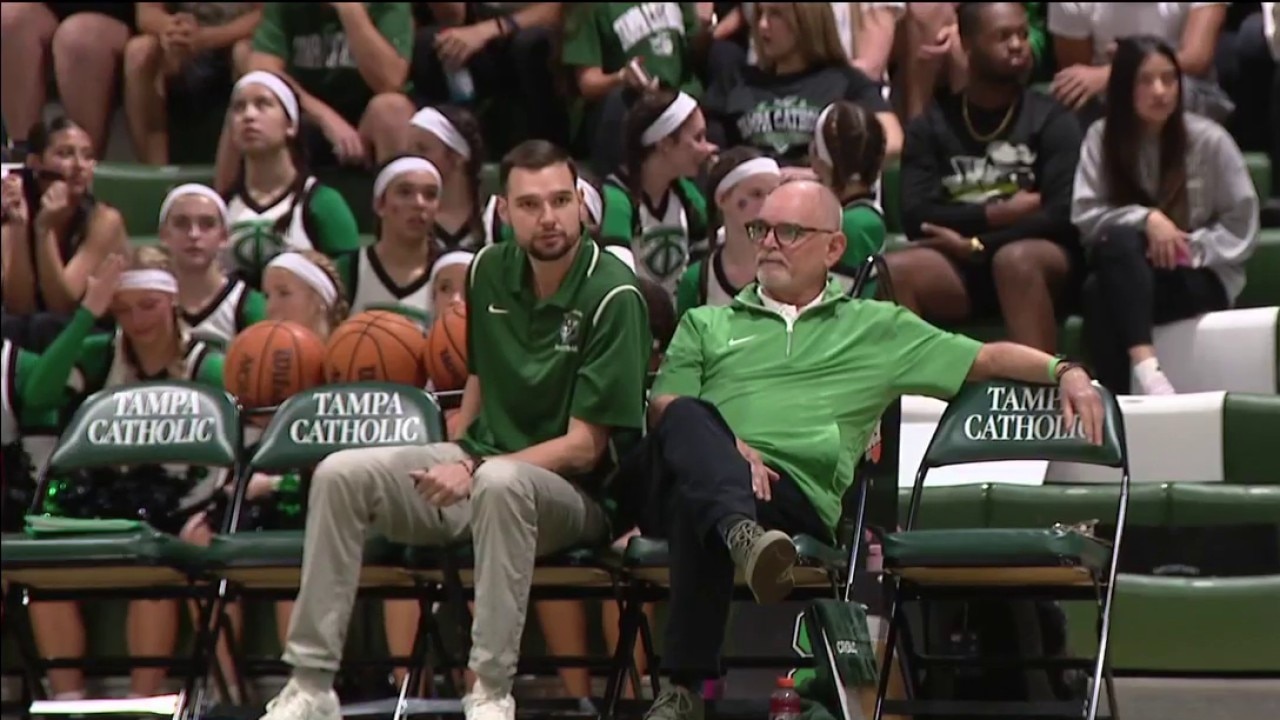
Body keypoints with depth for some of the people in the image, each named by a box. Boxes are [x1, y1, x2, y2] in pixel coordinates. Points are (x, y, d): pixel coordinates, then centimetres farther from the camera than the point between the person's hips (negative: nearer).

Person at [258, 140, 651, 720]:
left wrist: (475, 471, -22)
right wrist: (457, 458, 10)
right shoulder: (490, 270, 5)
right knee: (340, 474, -15)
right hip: (476, 466, 6)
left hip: (572, 492, -6)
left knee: (500, 483, -40)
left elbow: (583, 447, -16)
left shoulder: (612, 295, -14)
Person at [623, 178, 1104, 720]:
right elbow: (664, 408, 13)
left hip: (795, 496, -1)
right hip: (705, 471, 1)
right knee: (688, 416, -36)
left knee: (695, 506, -39)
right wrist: (723, 446, -9)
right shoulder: (707, 325, 29)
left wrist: (1065, 371, 4)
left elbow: (985, 359, 22)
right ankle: (743, 536, -63)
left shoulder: (877, 329, 27)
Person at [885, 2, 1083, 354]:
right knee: (893, 269, -28)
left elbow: (1063, 217, -8)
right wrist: (998, 214, -10)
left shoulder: (1051, 119, 5)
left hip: (1042, 261, -2)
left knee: (1015, 258, -37)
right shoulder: (932, 125, 12)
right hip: (959, 270, 2)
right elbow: (916, 218, -1)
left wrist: (976, 244, -12)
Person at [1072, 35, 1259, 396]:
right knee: (1120, 240, -35)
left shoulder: (1208, 140, -5)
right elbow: (1085, 214, -4)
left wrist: (1189, 248, -16)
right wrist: (1145, 218, -19)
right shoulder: (1101, 137, 2)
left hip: (1201, 277, -3)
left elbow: (1241, 225, -2)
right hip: (1124, 273, 3)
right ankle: (1144, 367, -47)